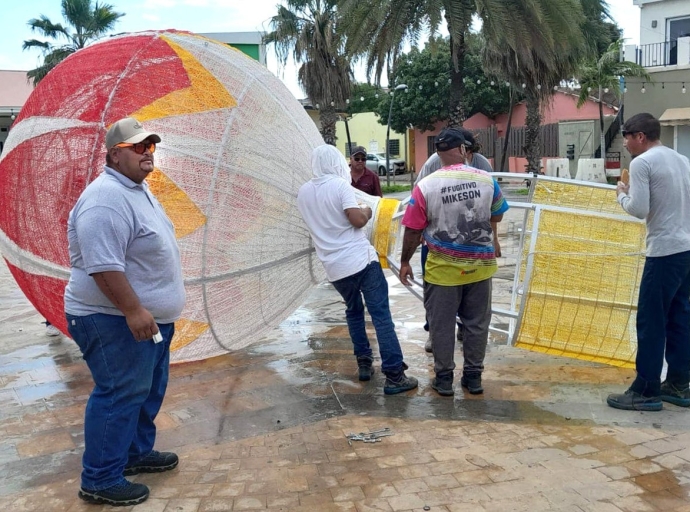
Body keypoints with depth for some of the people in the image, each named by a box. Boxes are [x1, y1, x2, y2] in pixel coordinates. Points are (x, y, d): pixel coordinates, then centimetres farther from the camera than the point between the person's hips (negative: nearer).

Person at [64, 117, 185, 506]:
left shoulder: (138, 189, 12)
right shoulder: (106, 199, -23)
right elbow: (102, 265, -30)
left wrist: (145, 309, 24)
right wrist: (133, 310, -29)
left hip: (149, 316, 11)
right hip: (115, 320, -11)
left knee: (148, 391, 19)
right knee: (119, 395, -4)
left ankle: (136, 452, 34)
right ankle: (100, 480, 7)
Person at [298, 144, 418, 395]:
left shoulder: (303, 192, 9)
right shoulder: (340, 185, -8)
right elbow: (358, 220, -16)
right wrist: (367, 211, 5)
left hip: (334, 267, 6)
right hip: (362, 259, -5)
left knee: (354, 311, 24)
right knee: (381, 315, -4)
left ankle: (364, 364, 23)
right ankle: (394, 376, -7)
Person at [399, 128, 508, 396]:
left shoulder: (425, 186, -12)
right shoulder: (486, 179, -6)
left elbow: (413, 230, -7)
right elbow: (497, 216, 8)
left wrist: (404, 262, 6)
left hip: (443, 267, -2)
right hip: (480, 264, 2)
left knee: (442, 324, 11)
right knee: (477, 322, 14)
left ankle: (444, 377, 19)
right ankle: (473, 376, 23)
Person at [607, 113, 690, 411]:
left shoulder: (642, 162, -9)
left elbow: (639, 210, -15)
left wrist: (622, 194, 4)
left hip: (666, 251, -9)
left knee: (650, 321, -2)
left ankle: (646, 391, 3)